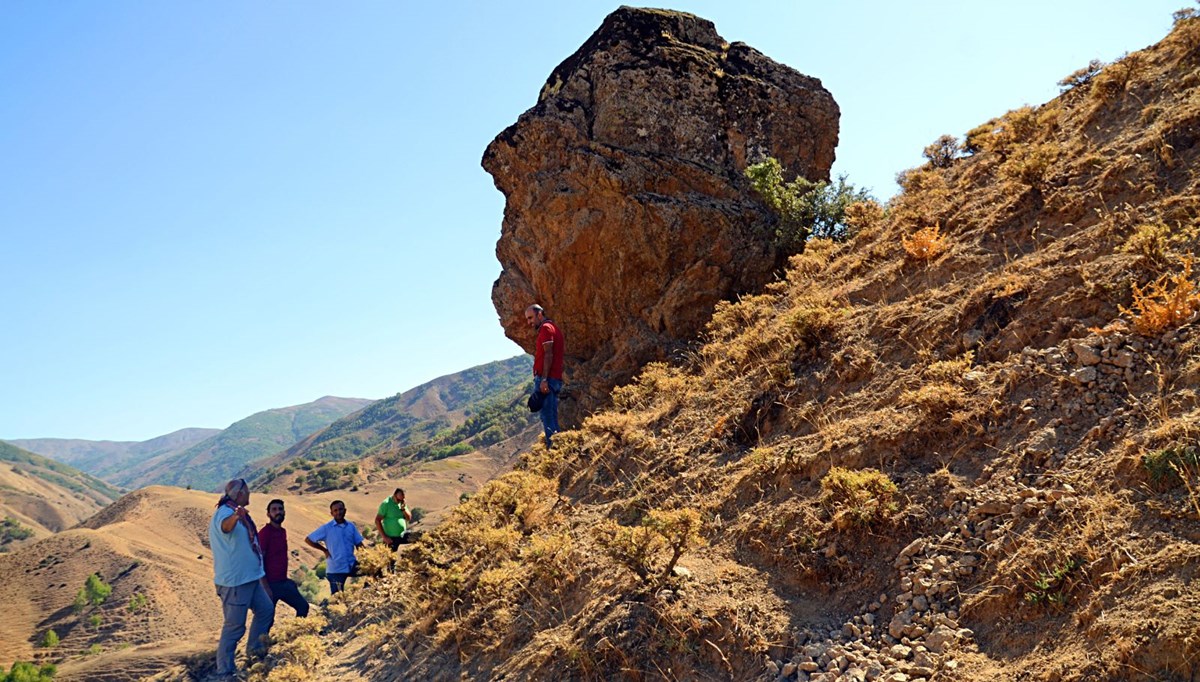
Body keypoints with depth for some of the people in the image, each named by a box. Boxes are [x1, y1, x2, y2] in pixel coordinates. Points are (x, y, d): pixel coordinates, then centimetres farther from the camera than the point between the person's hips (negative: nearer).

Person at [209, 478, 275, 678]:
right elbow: (225, 526, -41)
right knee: (234, 625, -7)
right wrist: (235, 516, -63)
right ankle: (225, 670, 0)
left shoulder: (240, 514, 16)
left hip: (250, 578, 10)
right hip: (234, 581, -10)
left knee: (266, 609, 19)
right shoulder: (224, 512, -15)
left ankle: (254, 647, 33)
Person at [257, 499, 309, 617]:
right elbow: (260, 560, -17)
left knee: (303, 606, 12)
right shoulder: (265, 532, -13)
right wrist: (265, 586, -21)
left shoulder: (283, 532, 11)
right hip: (271, 584, -8)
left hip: (284, 582, 8)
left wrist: (285, 578, 16)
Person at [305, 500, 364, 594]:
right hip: (335, 569, -3)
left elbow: (359, 545, 6)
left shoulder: (351, 526, 3)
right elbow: (308, 539, -3)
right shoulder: (326, 528, -7)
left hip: (352, 565, 3)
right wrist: (324, 550, -3)